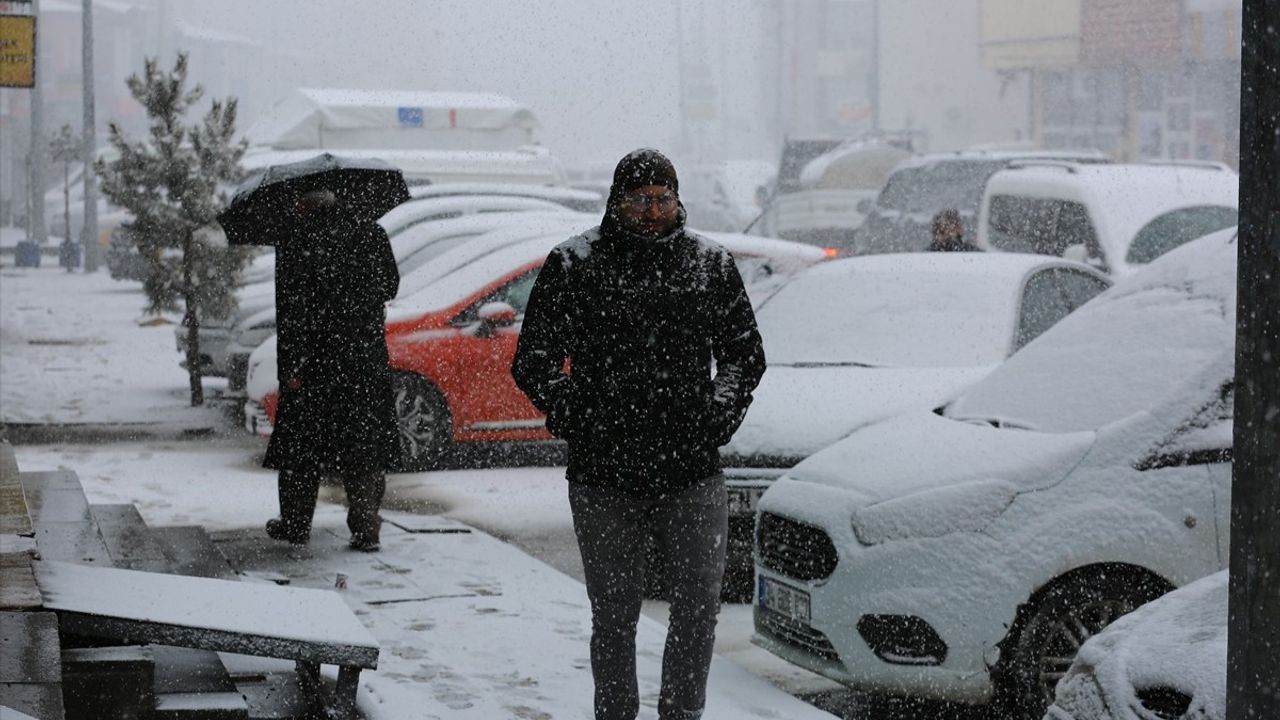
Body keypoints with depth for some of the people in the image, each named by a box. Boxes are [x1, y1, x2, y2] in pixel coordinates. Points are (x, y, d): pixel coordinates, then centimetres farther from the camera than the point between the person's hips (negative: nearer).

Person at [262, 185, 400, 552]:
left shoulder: (295, 240, -9)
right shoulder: (370, 232, 1)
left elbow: (291, 307, -13)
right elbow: (390, 286, 13)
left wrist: (291, 365, -13)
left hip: (316, 358, -3)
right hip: (367, 357, 3)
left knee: (301, 441, 11)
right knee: (365, 442, 8)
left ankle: (295, 524, 19)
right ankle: (366, 528, 5)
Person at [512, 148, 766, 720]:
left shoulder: (711, 265, 7)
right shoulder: (573, 266, 0)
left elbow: (745, 352, 17)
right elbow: (533, 362, 4)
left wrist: (720, 413, 1)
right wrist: (574, 417, -8)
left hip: (694, 475, 2)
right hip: (604, 478, -1)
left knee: (698, 609, 2)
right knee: (614, 615, 7)